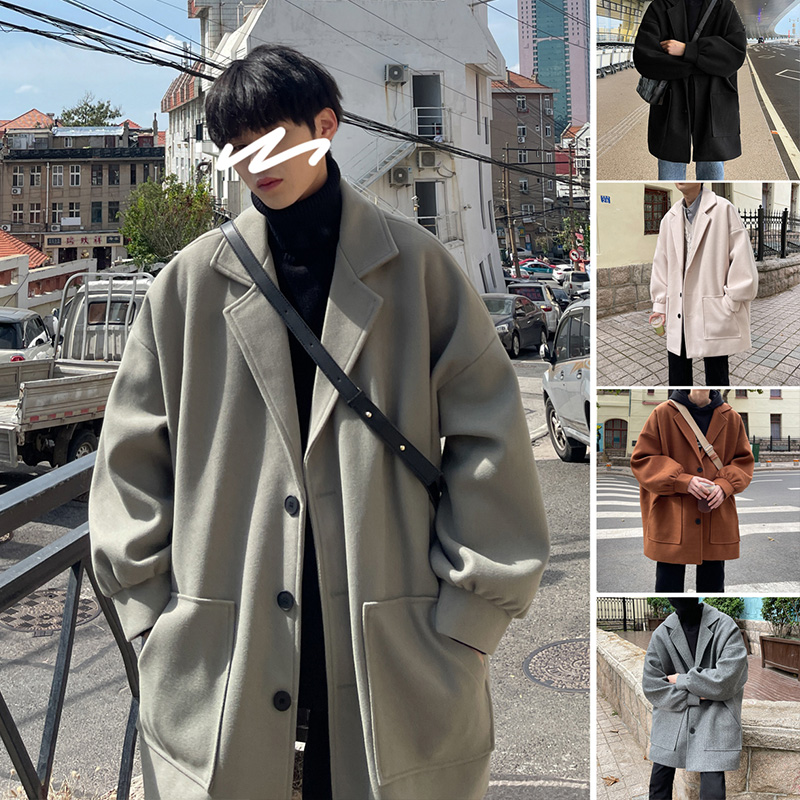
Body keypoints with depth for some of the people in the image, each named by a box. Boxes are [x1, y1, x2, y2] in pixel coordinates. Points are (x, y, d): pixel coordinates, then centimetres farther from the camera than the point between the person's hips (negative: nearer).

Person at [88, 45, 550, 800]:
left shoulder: (415, 265, -1)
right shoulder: (192, 280, 4)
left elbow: (488, 438, 0)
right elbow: (132, 454, 8)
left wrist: (473, 606, -3)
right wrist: (151, 603, 3)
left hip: (392, 655, -1)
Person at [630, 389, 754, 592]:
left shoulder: (731, 418, 6)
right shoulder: (662, 414, -2)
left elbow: (744, 461, 11)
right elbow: (641, 460, -3)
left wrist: (725, 485, -10)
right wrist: (683, 481, -16)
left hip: (717, 522, 3)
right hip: (671, 521, -2)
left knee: (713, 583, 10)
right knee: (668, 584, 2)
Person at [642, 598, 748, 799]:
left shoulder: (725, 627, -10)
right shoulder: (662, 634, -4)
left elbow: (727, 678, -18)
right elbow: (651, 686, -5)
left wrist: (682, 680, -10)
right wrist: (695, 697, -13)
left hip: (715, 715, -3)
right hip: (674, 713, 3)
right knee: (660, 778, 9)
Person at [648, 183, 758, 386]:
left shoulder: (723, 210, -7)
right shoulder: (670, 218, 9)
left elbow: (742, 257, -9)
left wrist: (730, 303, -10)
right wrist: (660, 304, 13)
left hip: (713, 313, -5)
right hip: (678, 315, 5)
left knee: (716, 378, 2)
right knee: (677, 377, 10)